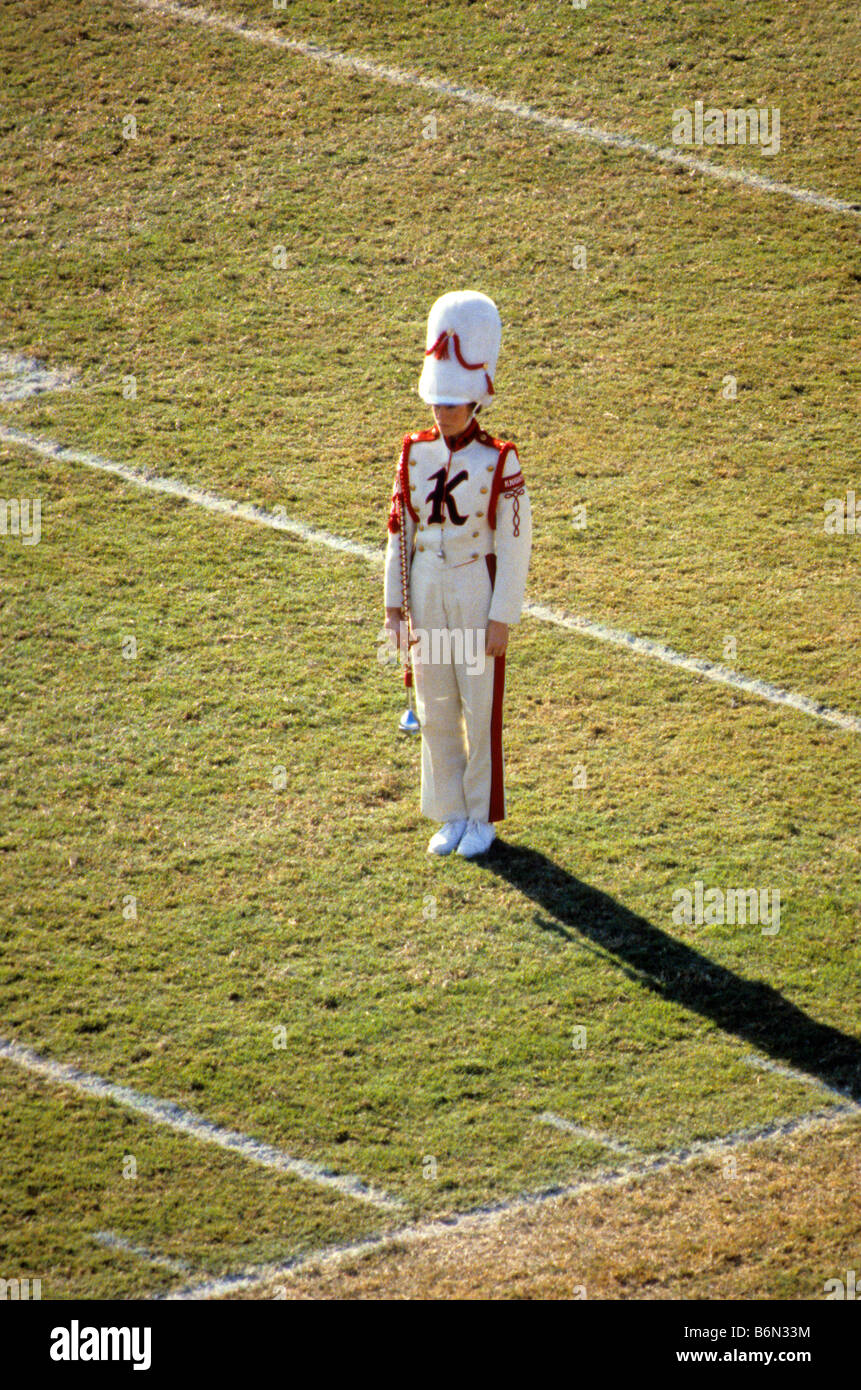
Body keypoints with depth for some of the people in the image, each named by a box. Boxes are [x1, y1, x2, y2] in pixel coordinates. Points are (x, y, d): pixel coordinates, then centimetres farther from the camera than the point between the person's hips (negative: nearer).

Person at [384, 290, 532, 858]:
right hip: (427, 593, 4)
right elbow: (400, 531, 8)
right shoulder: (415, 454, 2)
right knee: (435, 709, 10)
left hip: (478, 595, -4)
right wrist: (395, 603, 6)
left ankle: (483, 818, 17)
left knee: (481, 710, 4)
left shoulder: (498, 462, -11)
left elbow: (515, 545, -10)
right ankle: (451, 816, 22)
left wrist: (503, 619, -12)